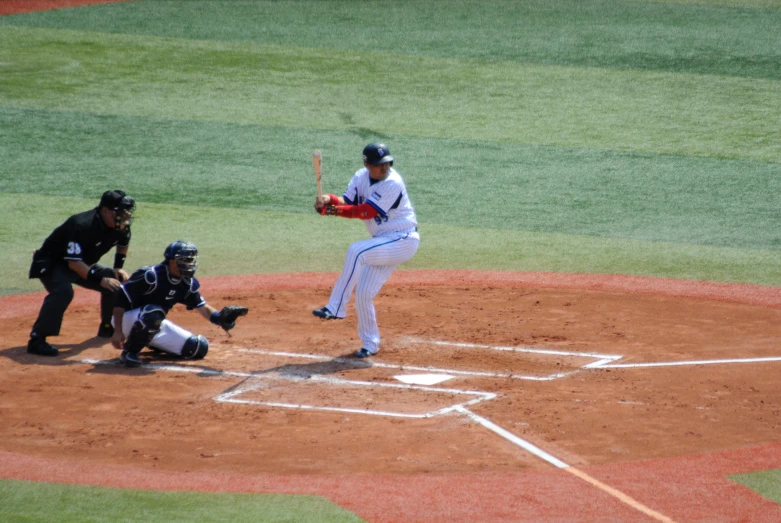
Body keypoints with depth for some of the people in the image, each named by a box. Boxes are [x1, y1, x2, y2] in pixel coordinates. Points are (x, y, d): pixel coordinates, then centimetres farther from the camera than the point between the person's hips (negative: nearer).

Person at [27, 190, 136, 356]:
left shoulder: (121, 227, -11)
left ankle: (108, 328, 23)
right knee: (63, 291, -35)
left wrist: (119, 267, 0)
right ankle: (37, 339, -33)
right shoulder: (81, 225, -35)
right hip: (52, 263, -8)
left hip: (83, 264, 8)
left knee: (117, 281, 3)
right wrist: (100, 279, -39)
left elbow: (123, 244, 14)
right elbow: (74, 263, -35)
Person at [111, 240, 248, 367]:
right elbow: (120, 299, -25)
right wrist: (118, 331, -27)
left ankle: (153, 344, 15)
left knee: (199, 348, -1)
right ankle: (130, 351, -19)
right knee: (153, 314, -41)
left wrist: (219, 317, -17)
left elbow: (202, 307, 4)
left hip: (155, 326, 7)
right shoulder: (151, 275, -27)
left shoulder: (188, 283, -5)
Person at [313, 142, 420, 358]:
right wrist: (329, 199, -25)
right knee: (363, 293, 3)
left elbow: (366, 211, -25)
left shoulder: (393, 183, -22)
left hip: (404, 240, -8)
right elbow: (348, 201, -5)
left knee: (356, 251, -29)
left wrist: (337, 211, -32)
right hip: (384, 242, 8)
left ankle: (336, 308, -24)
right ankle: (370, 344, 18)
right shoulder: (362, 177, 2)